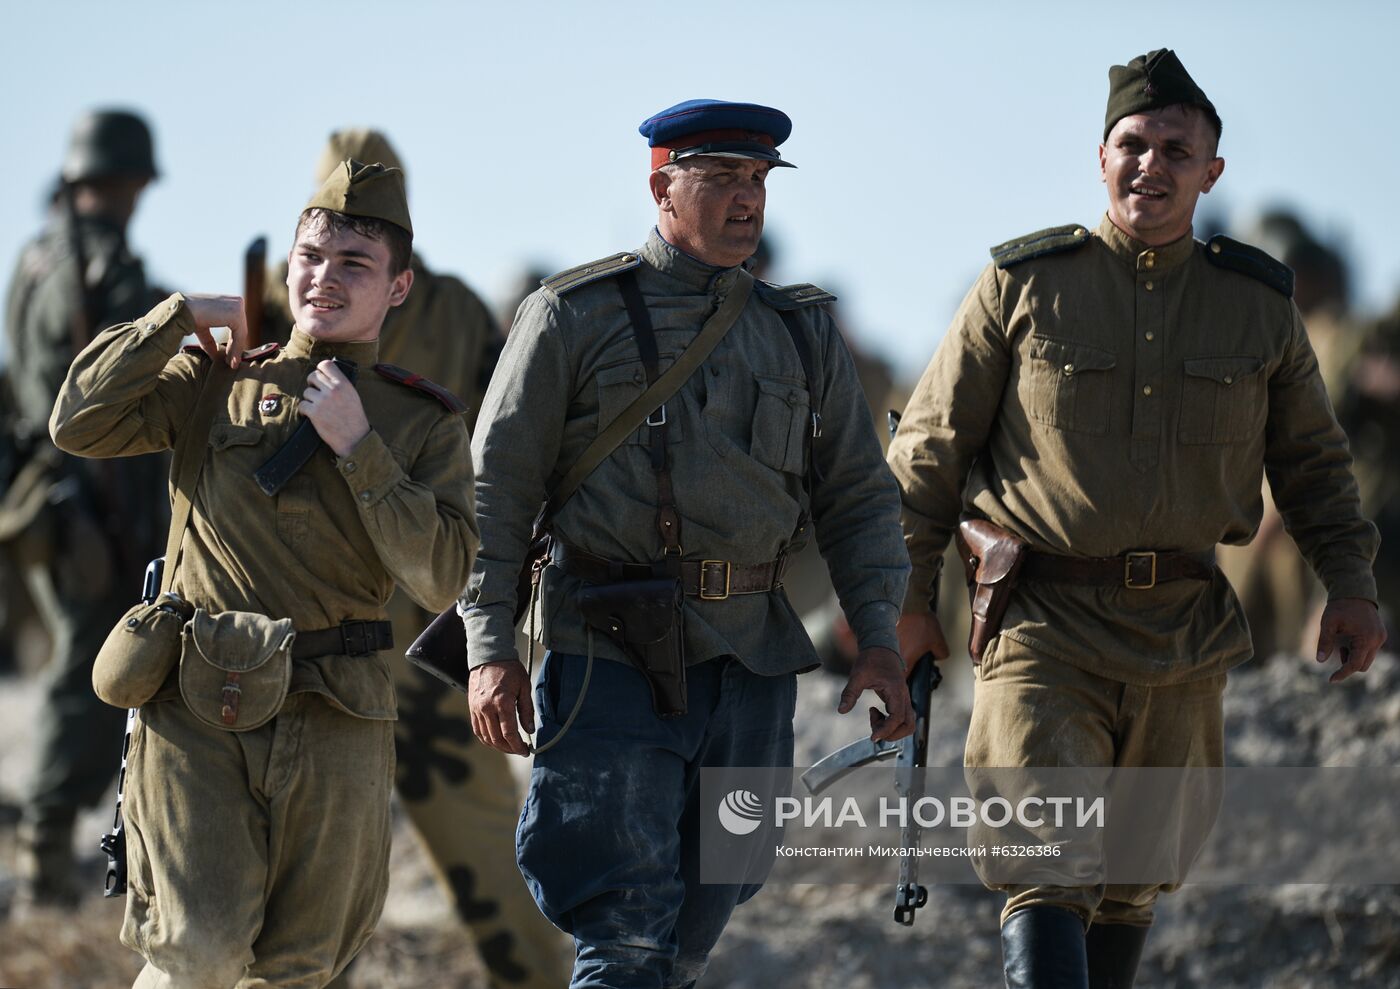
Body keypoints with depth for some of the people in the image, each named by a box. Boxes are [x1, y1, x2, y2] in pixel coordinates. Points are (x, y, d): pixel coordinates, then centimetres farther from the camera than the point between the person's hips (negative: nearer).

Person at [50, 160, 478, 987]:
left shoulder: (427, 422, 5)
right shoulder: (216, 383, 8)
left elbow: (442, 578, -7)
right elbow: (81, 425, -3)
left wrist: (356, 445, -12)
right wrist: (179, 316, -2)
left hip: (334, 723, 1)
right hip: (198, 708, -1)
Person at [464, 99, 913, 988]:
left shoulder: (803, 333, 15)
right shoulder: (573, 319, 2)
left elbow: (859, 497, 16)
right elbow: (497, 488, 1)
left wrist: (881, 641, 2)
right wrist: (491, 648, -7)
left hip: (751, 661, 4)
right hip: (609, 659, -4)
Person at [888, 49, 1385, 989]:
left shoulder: (1260, 303, 8)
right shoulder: (1024, 285, 1)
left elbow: (1313, 458, 18)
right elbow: (931, 446, 6)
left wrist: (1352, 584, 5)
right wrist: (906, 594, 2)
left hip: (1184, 632, 3)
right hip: (1045, 623, -3)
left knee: (1138, 874, 13)